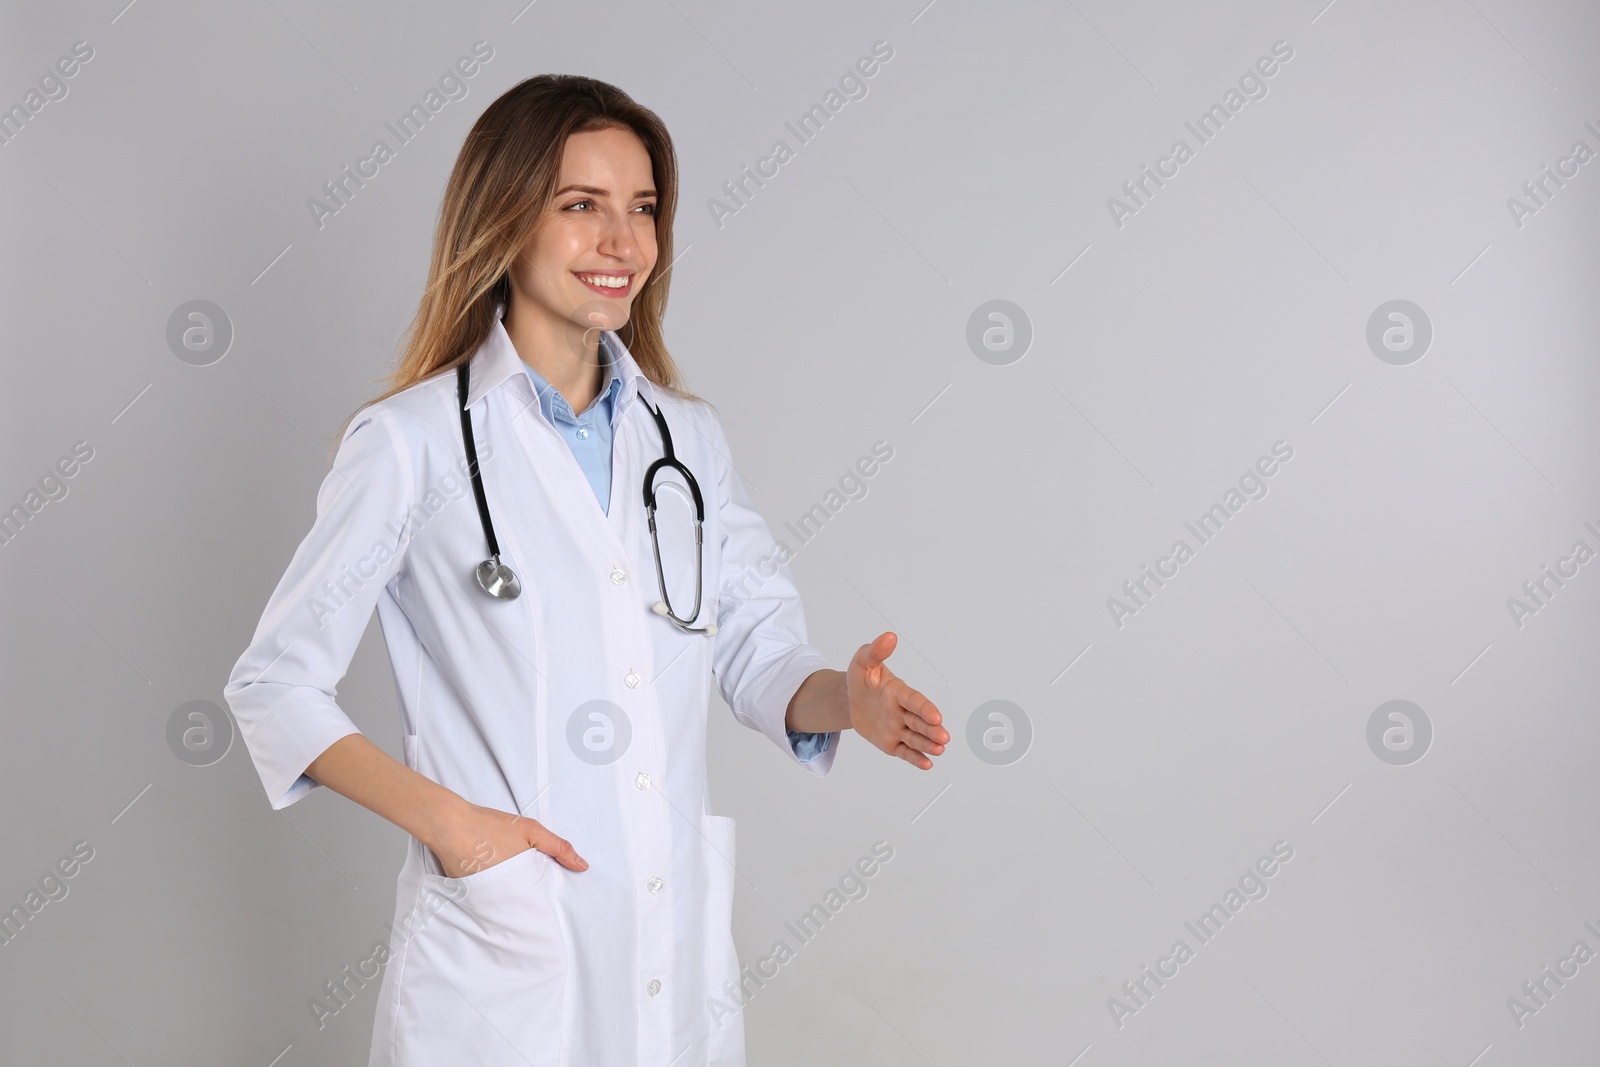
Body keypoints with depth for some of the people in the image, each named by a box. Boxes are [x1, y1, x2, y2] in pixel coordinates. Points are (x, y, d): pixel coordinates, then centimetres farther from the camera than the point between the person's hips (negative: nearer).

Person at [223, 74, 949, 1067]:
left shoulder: (690, 435, 7)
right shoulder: (413, 441, -7)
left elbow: (756, 648, 10)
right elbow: (276, 686, -4)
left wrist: (843, 698, -11)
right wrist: (444, 818, -15)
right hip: (503, 951, -4)